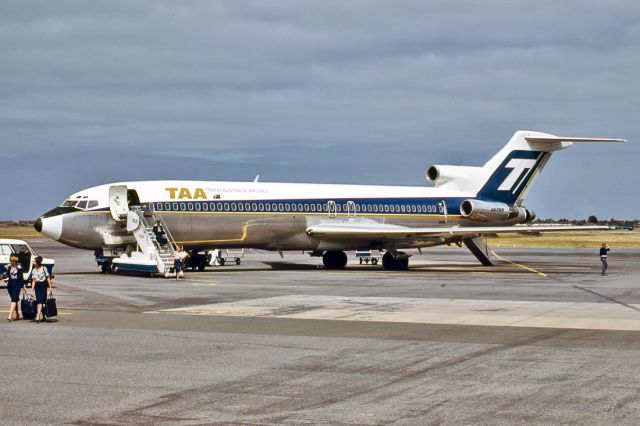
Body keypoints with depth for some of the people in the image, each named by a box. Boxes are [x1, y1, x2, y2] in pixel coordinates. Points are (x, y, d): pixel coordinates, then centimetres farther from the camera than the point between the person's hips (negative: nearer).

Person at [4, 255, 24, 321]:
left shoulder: (19, 268, 0)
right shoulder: (8, 267, 5)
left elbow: (21, 277, 6)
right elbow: (8, 276, 9)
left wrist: (23, 286, 5)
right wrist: (6, 279, -13)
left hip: (17, 285, -3)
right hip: (10, 285, 3)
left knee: (14, 299, -14)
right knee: (15, 300, 12)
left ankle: (10, 315, -25)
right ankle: (17, 314, 28)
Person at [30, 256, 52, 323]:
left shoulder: (44, 268, -5)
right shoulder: (33, 270, 8)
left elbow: (48, 278, -2)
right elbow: (33, 281, 10)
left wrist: (50, 288, -5)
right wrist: (32, 289, 4)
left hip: (43, 287, -5)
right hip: (37, 287, 5)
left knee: (40, 301, -13)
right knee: (38, 302, 3)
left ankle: (38, 317, -21)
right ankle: (41, 316, 15)